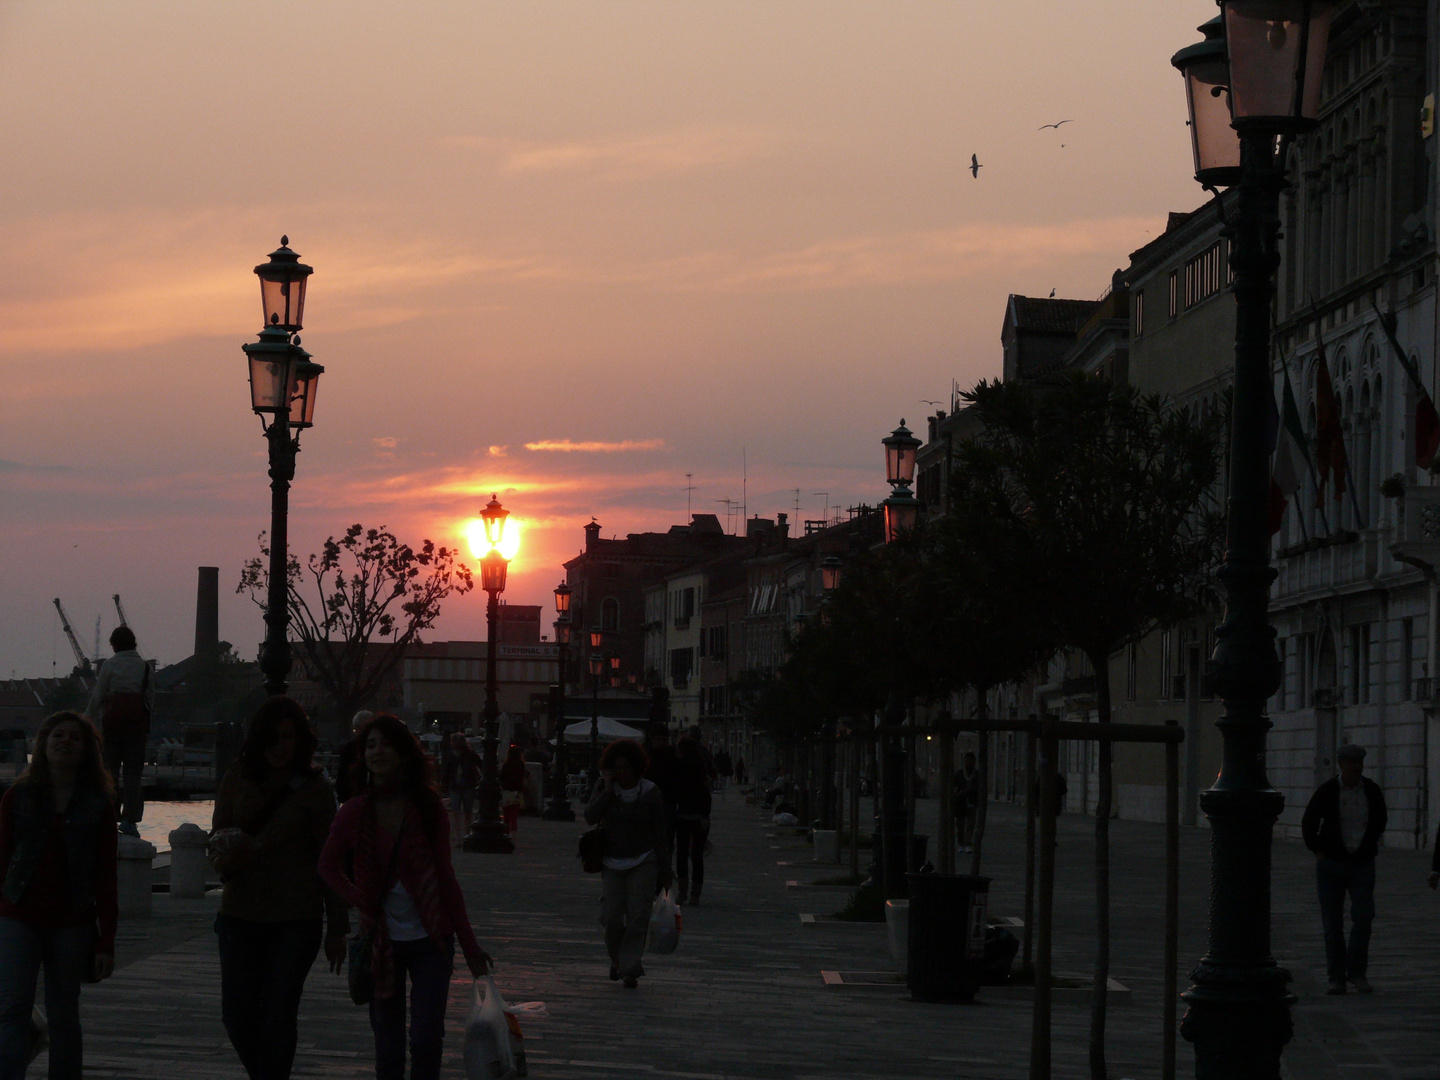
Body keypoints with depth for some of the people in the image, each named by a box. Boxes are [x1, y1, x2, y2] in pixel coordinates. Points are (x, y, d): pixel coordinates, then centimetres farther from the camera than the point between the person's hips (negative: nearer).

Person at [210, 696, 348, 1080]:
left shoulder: (314, 789, -1)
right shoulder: (237, 782, 5)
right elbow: (217, 840, 12)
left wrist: (337, 929, 0)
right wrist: (226, 858, -14)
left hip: (297, 919, -3)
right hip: (241, 914, 3)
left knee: (278, 1015, -6)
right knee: (237, 1014, 2)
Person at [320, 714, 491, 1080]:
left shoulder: (427, 806, -4)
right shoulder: (356, 813, -2)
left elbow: (445, 878, 0)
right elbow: (328, 866, 13)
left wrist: (469, 944, -1)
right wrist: (359, 901, -4)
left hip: (431, 940, -1)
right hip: (384, 942, 1)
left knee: (427, 1041, -8)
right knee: (388, 1050, 7)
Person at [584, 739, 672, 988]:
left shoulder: (650, 792, -4)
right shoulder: (604, 788, 1)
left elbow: (660, 833, 0)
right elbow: (590, 816, -11)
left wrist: (664, 870, 0)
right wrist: (607, 790, -17)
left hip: (643, 861, -1)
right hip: (613, 862, 2)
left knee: (637, 917, -9)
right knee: (613, 918, -2)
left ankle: (630, 969, -4)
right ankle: (617, 960, 24)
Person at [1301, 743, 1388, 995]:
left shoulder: (1372, 790, -2)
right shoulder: (1327, 791, -8)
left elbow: (1380, 819, 17)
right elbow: (1308, 823, 5)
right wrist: (1318, 851, 4)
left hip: (1362, 865, 1)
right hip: (1331, 862, -1)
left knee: (1363, 917, -13)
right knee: (1333, 922, -1)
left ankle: (1357, 972, 3)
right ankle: (1336, 978, 7)